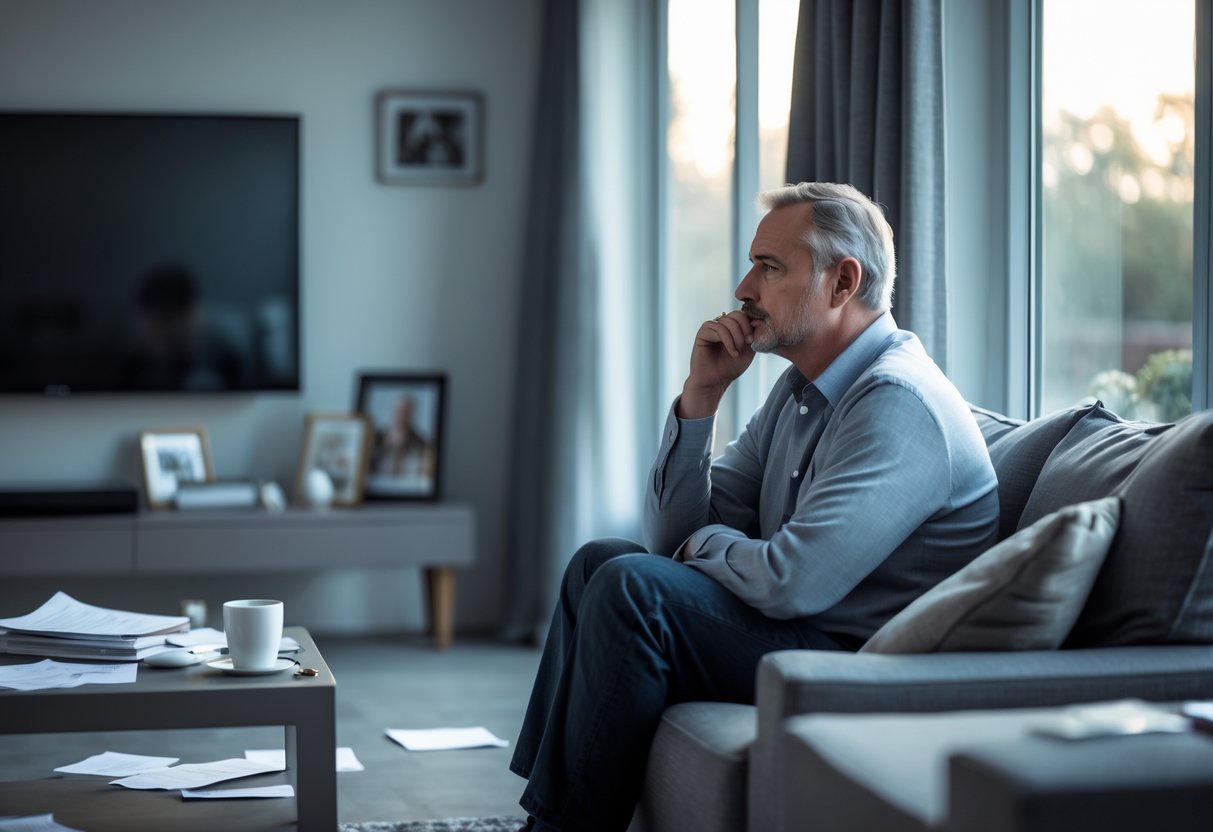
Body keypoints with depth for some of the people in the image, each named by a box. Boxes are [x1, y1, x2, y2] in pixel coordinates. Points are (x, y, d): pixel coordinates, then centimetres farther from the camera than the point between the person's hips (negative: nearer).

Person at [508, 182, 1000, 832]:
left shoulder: (897, 402, -20)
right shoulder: (800, 388, 12)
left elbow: (792, 580, -29)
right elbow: (673, 534, 10)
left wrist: (707, 543, -6)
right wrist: (701, 393, -3)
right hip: (799, 633, 10)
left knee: (633, 585, -22)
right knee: (596, 562, 13)